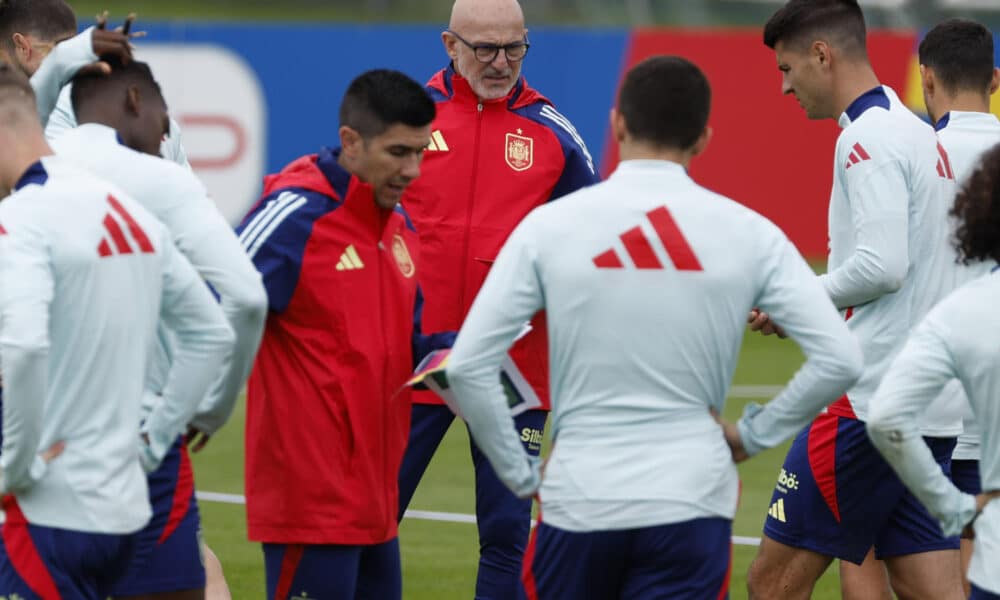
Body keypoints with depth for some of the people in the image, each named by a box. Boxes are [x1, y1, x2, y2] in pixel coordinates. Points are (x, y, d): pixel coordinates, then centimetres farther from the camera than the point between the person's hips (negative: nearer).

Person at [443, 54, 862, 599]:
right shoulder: (747, 233, 0)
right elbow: (839, 360, -2)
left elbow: (467, 367, -5)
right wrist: (752, 434, 9)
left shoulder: (549, 226, -1)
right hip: (692, 507, 0)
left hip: (578, 502, 0)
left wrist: (521, 475, 6)